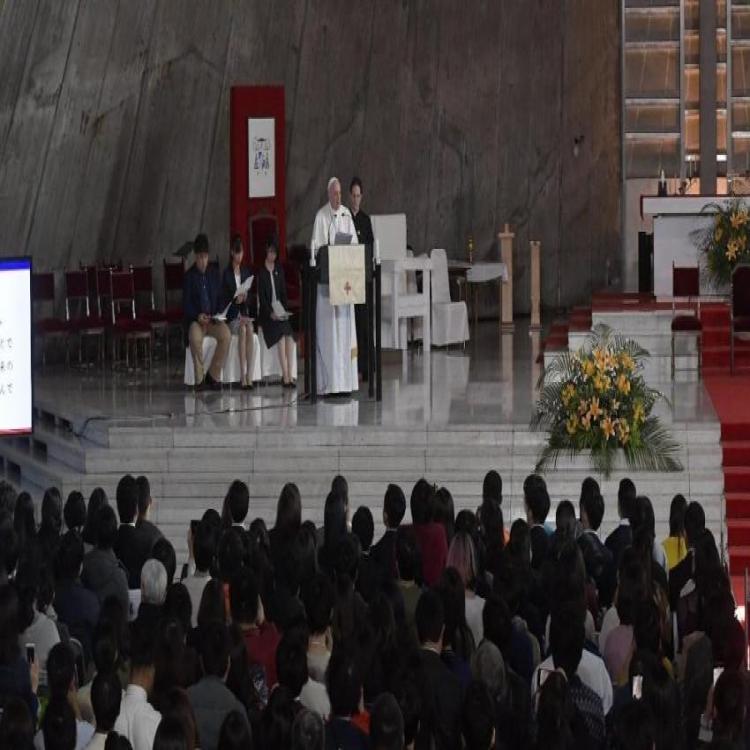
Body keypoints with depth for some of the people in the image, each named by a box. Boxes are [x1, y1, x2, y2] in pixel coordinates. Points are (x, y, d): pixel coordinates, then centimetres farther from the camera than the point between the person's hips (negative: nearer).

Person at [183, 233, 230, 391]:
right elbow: (186, 304, -3)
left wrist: (218, 315, -7)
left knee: (226, 335, -28)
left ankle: (213, 375, -14)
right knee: (195, 337, -37)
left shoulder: (214, 274, 13)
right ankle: (199, 378, -24)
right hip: (195, 319, -3)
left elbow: (220, 299, 13)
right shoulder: (189, 276, 2)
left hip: (213, 319, 3)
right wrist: (197, 316, -21)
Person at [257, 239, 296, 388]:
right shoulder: (260, 272, 0)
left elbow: (284, 293, 14)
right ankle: (286, 376, -31)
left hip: (280, 311, 4)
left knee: (289, 335, -23)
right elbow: (261, 297, -6)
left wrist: (285, 310, -2)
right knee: (281, 332, -28)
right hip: (266, 313, -4)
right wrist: (270, 313, -18)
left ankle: (288, 375, -26)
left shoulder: (279, 271, 16)